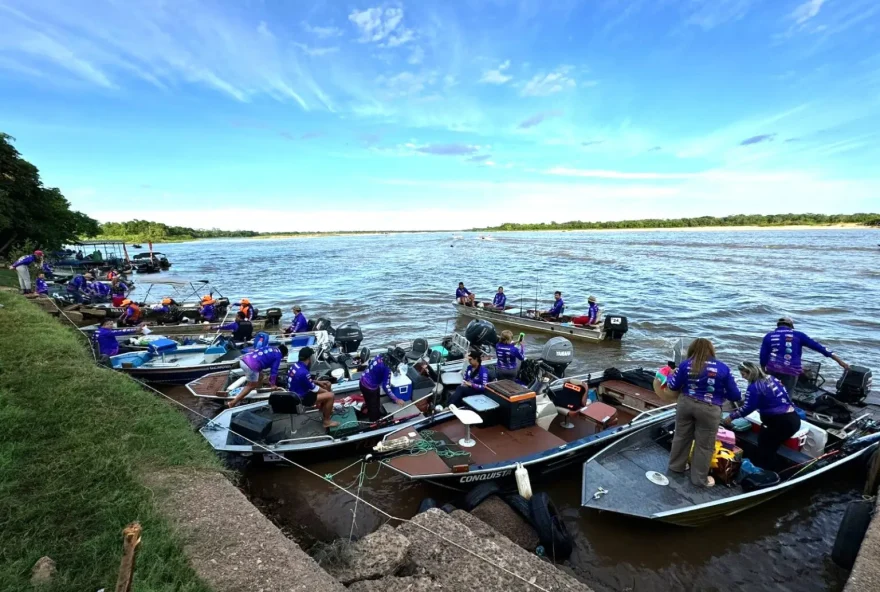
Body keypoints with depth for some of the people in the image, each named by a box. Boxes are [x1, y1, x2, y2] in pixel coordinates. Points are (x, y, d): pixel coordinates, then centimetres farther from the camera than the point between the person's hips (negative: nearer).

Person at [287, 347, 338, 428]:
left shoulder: (294, 365, -2)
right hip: (300, 399, -10)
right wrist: (327, 391, -1)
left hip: (295, 394, 10)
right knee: (330, 395, -12)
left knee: (326, 385, 17)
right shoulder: (303, 372, -30)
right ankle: (327, 421, 4)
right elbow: (313, 388, -17)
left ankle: (327, 410, 30)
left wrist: (318, 382, 10)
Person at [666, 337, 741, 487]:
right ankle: (699, 478, 22)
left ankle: (676, 466, 36)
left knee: (681, 436, 20)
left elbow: (673, 386, 5)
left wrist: (670, 376, 24)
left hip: (685, 404, 3)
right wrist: (721, 392, 18)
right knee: (704, 445, 11)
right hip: (709, 410, -2)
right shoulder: (722, 368, -7)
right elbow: (735, 395, -3)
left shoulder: (685, 365, -3)